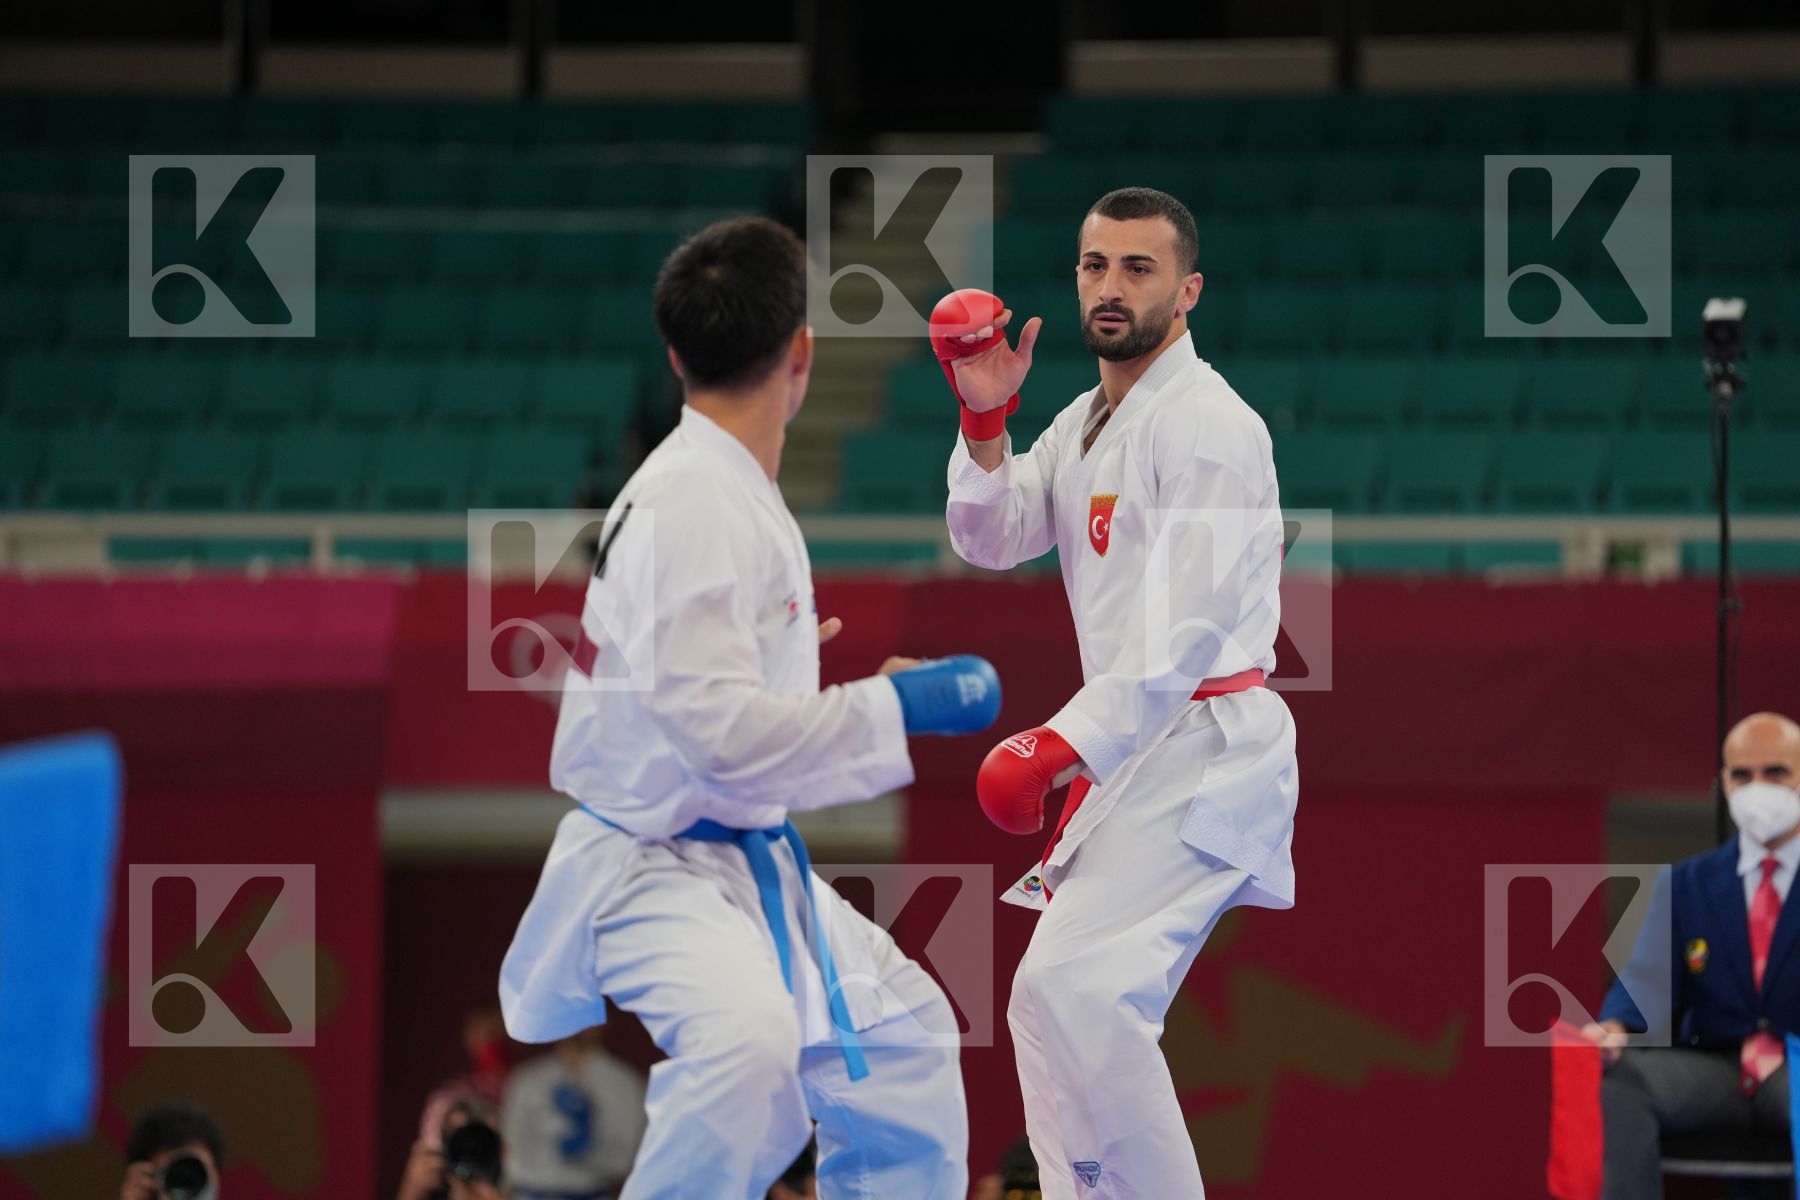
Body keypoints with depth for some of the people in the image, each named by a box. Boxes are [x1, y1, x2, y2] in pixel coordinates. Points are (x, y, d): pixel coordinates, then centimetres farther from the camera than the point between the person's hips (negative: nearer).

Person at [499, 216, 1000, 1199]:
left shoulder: (716, 488, 5)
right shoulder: (696, 508, -23)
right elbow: (716, 729, -29)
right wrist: (897, 706, -24)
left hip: (742, 862, 11)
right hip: (653, 870, -11)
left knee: (898, 1032, 24)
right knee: (751, 1046, -35)